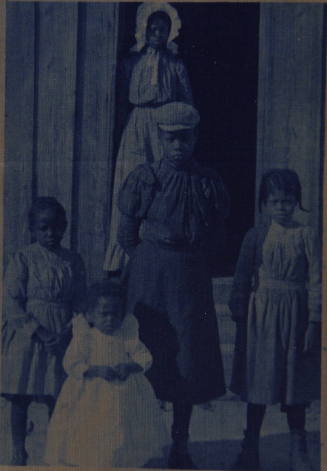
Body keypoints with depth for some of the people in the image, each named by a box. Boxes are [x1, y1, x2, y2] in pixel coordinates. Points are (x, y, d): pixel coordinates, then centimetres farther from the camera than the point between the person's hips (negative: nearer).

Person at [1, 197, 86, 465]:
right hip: (25, 336, -2)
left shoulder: (73, 262, 6)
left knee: (57, 398, 6)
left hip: (61, 339, 2)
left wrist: (67, 332, -9)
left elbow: (79, 303, 7)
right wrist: (38, 332, -17)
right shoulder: (23, 259, -4)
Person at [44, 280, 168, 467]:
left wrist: (129, 366, -21)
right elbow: (71, 364, -10)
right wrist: (96, 370, -23)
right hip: (90, 396, -2)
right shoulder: (84, 335, -5)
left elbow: (145, 357, -1)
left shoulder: (127, 334, 0)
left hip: (125, 394, 2)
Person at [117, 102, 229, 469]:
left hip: (191, 283, 2)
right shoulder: (143, 179, 0)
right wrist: (151, 262, 3)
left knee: (189, 359, 4)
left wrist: (198, 270, 6)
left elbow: (215, 241, 10)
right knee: (147, 353, 0)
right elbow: (126, 235, 3)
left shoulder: (208, 183, 4)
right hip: (148, 277, -1)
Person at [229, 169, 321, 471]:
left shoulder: (307, 236, -2)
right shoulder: (256, 236, 0)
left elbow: (316, 282, -3)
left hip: (295, 313, -1)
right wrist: (240, 318, 0)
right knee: (258, 379, 7)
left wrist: (313, 323, -7)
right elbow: (242, 279, 3)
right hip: (261, 313, 1)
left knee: (295, 379, 7)